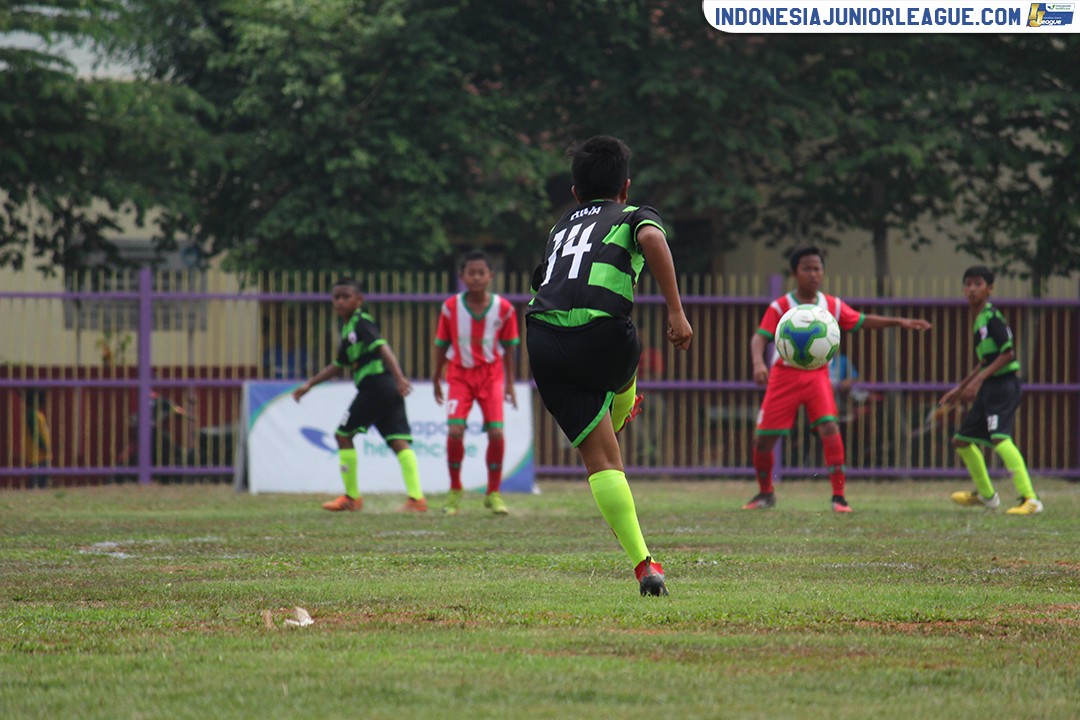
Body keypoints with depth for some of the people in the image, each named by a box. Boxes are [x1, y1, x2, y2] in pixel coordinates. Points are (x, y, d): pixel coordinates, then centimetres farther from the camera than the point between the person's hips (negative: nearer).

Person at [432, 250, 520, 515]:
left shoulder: (504, 308, -8)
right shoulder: (451, 307, -8)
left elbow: (508, 345, 3)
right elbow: (442, 344, 3)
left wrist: (509, 383, 5)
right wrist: (437, 378, 10)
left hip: (491, 374, 0)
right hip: (460, 374, 0)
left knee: (496, 432, -11)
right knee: (455, 430, -16)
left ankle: (493, 494, 6)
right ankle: (455, 490, 4)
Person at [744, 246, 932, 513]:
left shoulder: (832, 305, 3)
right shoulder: (780, 307, -8)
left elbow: (862, 321, 13)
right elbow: (759, 337, -16)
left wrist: (899, 321, 4)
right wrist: (758, 363, -36)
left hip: (817, 374, 1)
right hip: (785, 374, -1)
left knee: (829, 428, -21)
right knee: (763, 438, -1)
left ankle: (838, 496, -16)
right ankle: (765, 493, 25)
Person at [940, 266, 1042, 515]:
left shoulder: (992, 317, -12)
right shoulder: (979, 319, 16)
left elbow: (1007, 354, -18)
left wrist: (979, 380, -20)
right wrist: (960, 388, 29)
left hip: (1004, 384, -10)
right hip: (988, 390, 10)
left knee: (999, 438, -27)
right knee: (962, 440, 17)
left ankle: (1030, 499, -33)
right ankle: (985, 495, 36)